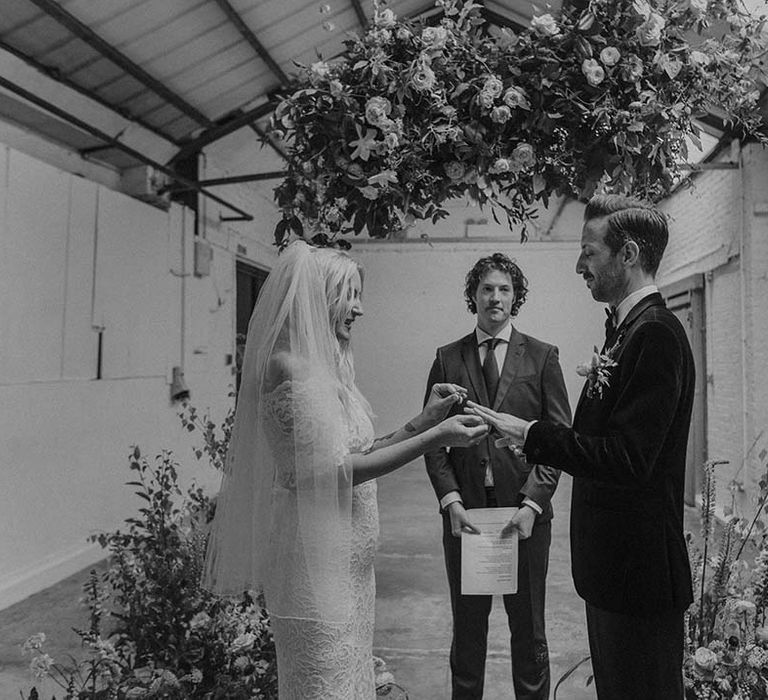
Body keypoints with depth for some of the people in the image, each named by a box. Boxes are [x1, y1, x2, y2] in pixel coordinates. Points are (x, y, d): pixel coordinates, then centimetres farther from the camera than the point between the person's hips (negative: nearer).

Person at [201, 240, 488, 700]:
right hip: (316, 563, -9)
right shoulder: (290, 366, -17)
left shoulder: (325, 367, 10)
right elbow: (335, 471, -21)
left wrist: (423, 420, 3)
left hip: (346, 562, 9)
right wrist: (436, 437, -20)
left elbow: (356, 454, 10)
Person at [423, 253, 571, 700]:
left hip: (525, 512, -1)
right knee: (467, 629, 12)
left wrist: (532, 503, -11)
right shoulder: (448, 359, 6)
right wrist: (451, 500, -9)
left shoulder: (542, 357, 4)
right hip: (464, 513, 1)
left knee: (528, 630, 12)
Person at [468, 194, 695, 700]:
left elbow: (628, 459, -25)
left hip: (640, 567, -9)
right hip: (613, 562, 9)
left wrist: (532, 434, -20)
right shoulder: (628, 330, 10)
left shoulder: (656, 334, -20)